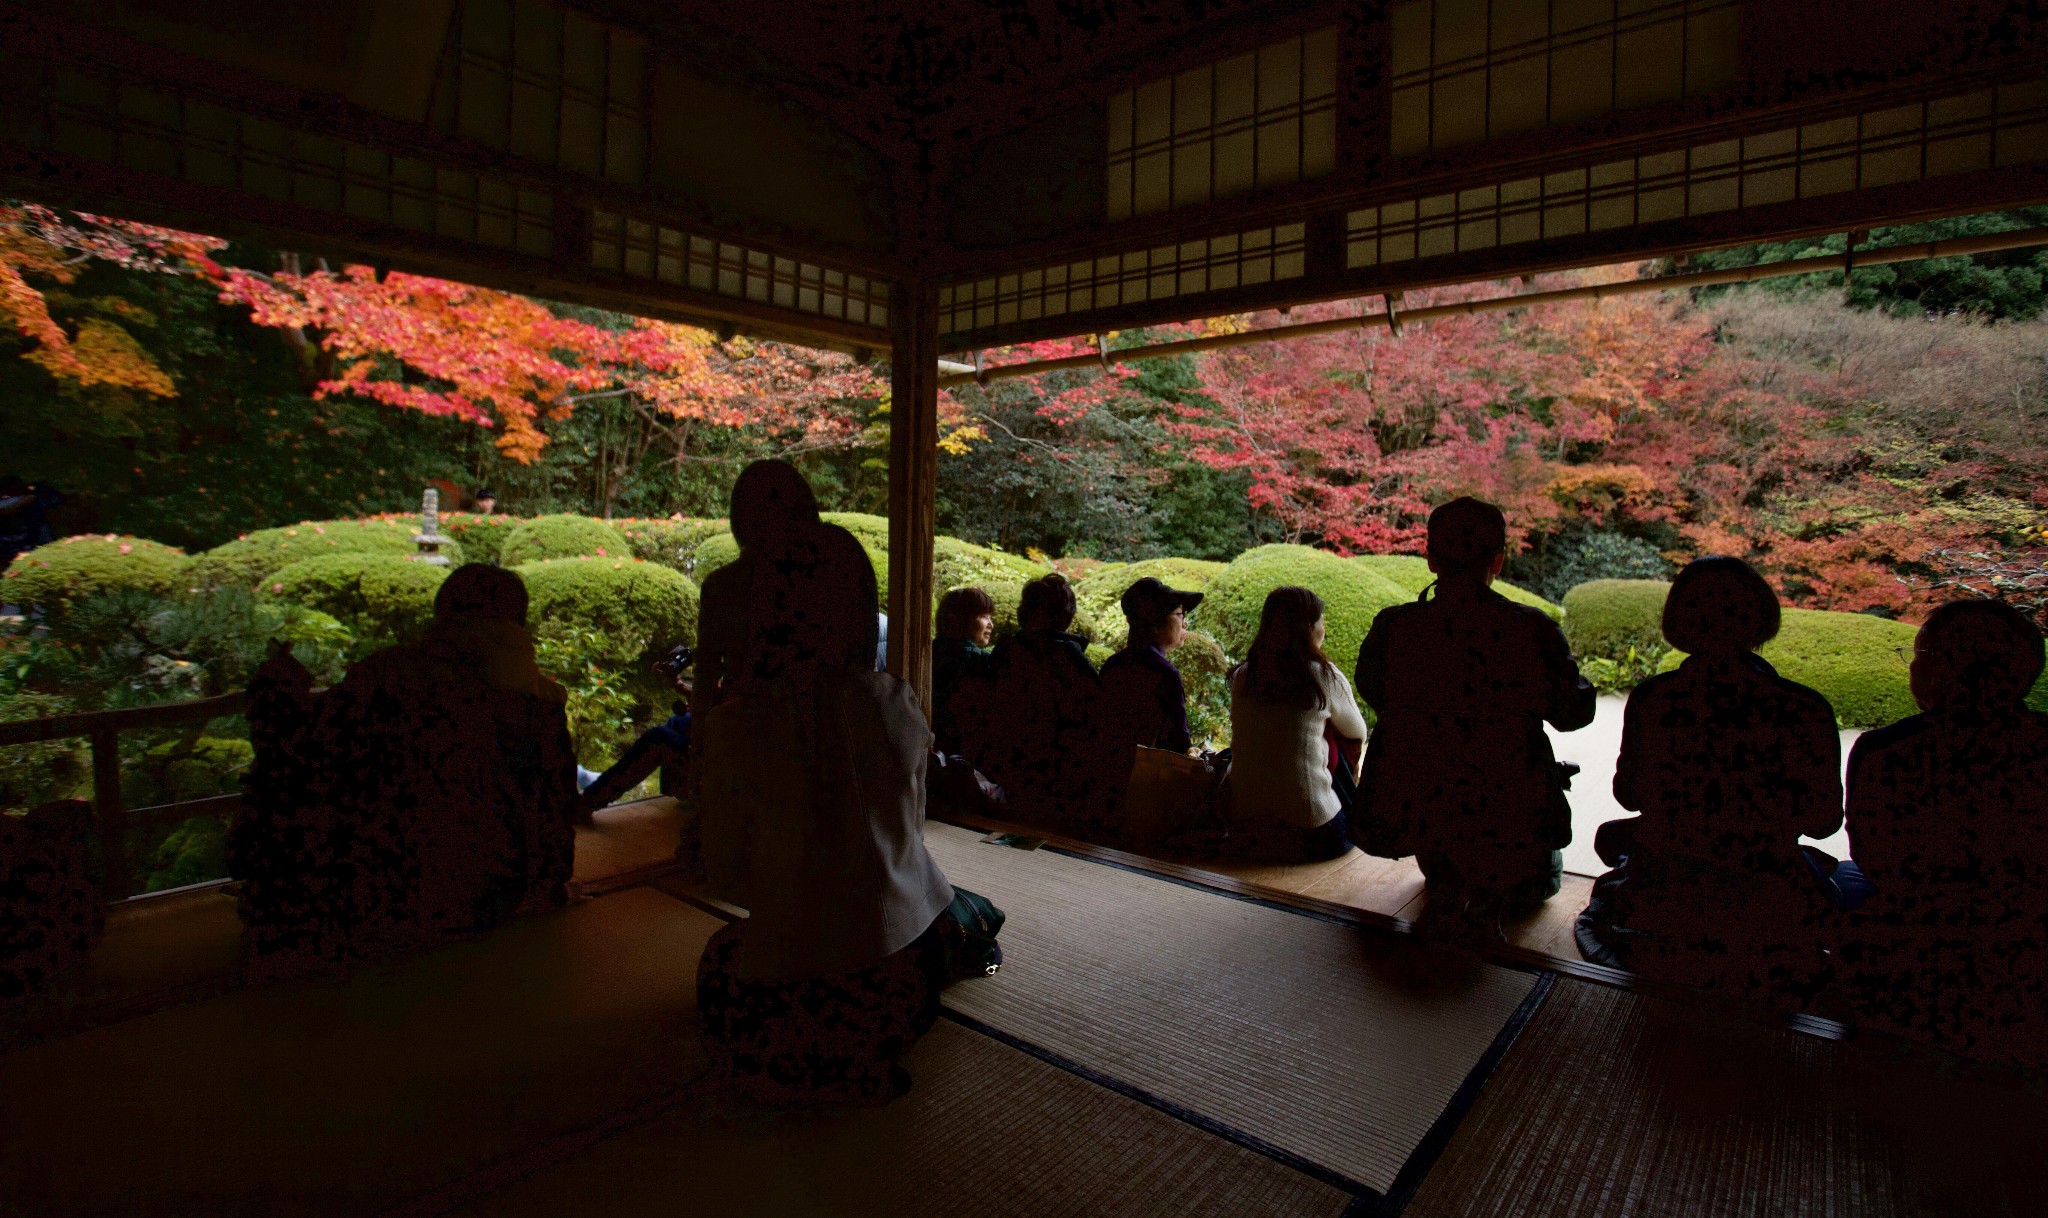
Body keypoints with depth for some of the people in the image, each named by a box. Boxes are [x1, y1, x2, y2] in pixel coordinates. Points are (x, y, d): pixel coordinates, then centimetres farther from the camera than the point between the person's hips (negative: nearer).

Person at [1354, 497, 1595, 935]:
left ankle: (1444, 880, 18)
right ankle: (1494, 894, 7)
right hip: (1508, 815, -1)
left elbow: (1374, 693, 5)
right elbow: (1572, 712, 0)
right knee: (1543, 872, 35)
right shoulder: (1533, 630, -16)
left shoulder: (1393, 627, -14)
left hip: (1410, 814, 1)